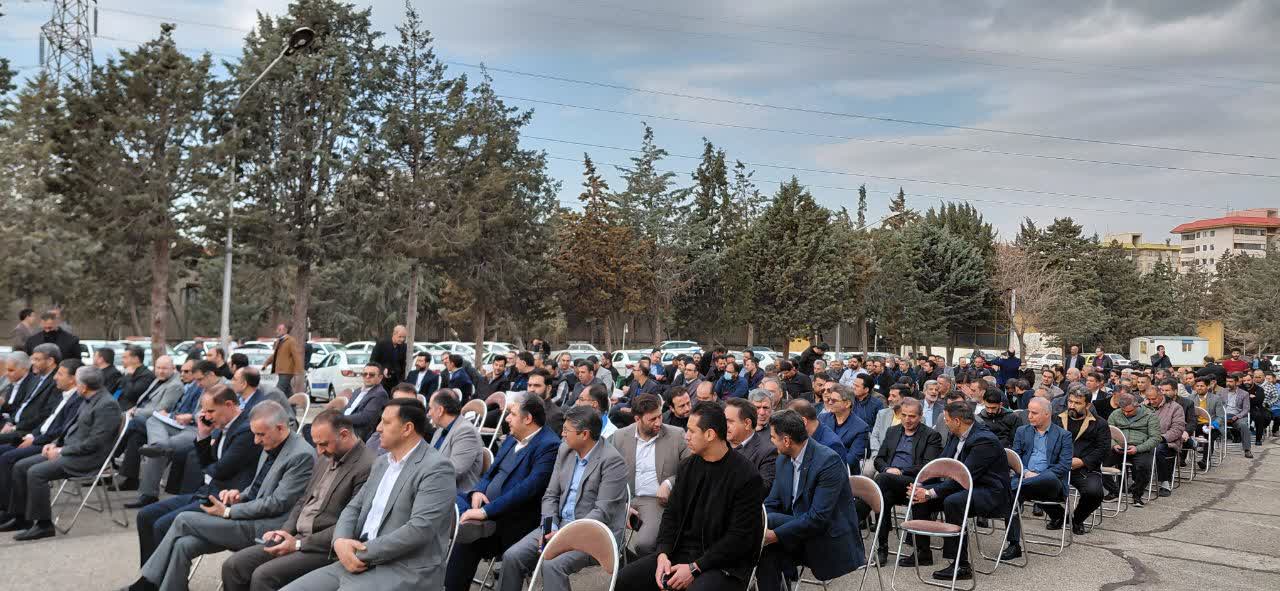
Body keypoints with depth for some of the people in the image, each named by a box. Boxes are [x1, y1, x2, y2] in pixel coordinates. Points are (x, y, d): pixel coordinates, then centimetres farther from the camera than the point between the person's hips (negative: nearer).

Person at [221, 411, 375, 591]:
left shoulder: (368, 466, -16)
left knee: (263, 576, -24)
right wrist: (285, 530, 3)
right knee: (232, 566, -2)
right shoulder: (326, 457, 13)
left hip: (325, 548, -9)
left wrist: (299, 544, -17)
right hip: (296, 537, 9)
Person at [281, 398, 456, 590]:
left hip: (407, 571, -8)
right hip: (362, 562, 9)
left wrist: (362, 553, -15)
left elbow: (419, 528, -20)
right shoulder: (381, 462, 17)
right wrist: (340, 540, -6)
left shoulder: (437, 468, -11)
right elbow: (354, 507, 17)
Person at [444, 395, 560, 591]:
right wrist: (478, 490, -3)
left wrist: (486, 512, -25)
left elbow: (528, 488, -22)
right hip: (485, 501, 8)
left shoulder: (549, 446, -13)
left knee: (468, 542, -26)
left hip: (513, 518, -8)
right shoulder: (512, 439, 14)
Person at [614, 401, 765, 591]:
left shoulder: (747, 477, -13)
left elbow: (740, 538, -15)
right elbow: (671, 514, 11)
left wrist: (695, 568, -17)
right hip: (682, 552, 6)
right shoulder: (687, 467, 8)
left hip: (725, 563, -6)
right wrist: (663, 554, -7)